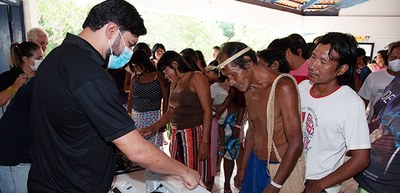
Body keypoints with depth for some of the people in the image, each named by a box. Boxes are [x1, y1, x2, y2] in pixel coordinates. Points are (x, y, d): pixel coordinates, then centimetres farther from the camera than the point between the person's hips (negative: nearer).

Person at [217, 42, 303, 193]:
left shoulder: (282, 87, -23)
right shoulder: (249, 90, 4)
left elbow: (296, 144, -23)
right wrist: (243, 169, 18)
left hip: (281, 168, -6)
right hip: (255, 163, 7)